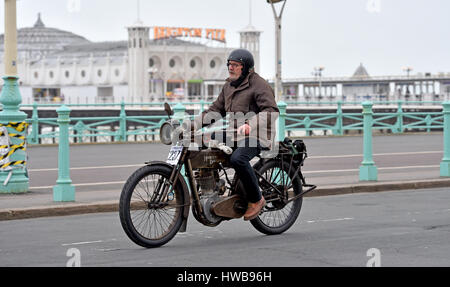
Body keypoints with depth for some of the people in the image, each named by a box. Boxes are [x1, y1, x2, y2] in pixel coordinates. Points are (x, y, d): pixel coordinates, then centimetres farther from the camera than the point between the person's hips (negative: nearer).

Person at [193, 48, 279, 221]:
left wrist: (250, 124, -35)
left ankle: (256, 199, -20)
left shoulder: (259, 85, -7)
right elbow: (216, 109, 18)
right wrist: (195, 124, 3)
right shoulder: (229, 86, 19)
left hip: (255, 136, -9)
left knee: (237, 159, -35)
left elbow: (271, 111, -19)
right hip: (232, 136, 9)